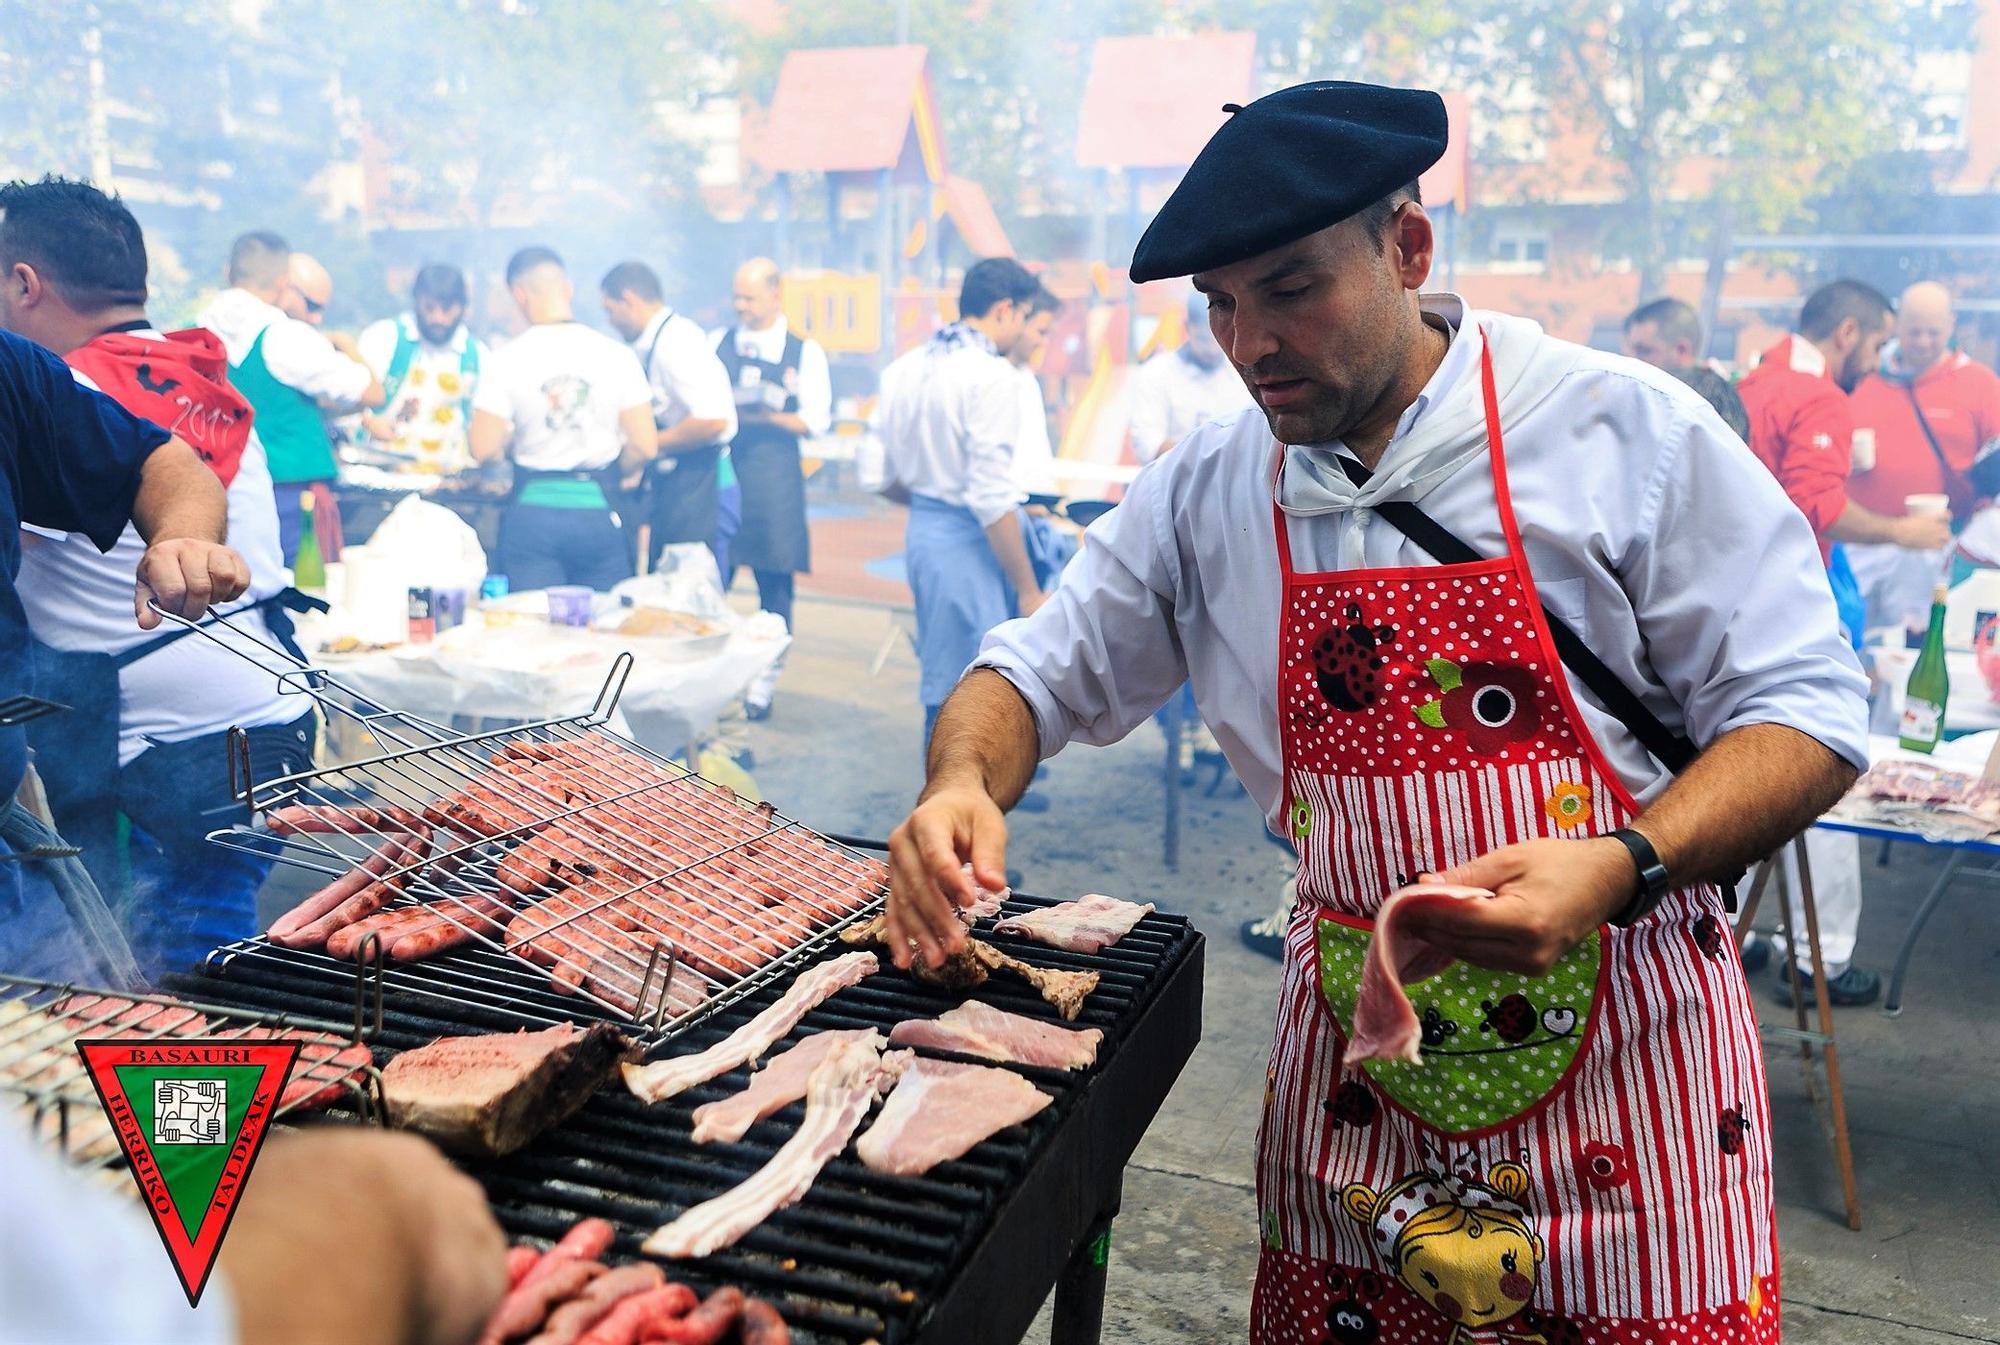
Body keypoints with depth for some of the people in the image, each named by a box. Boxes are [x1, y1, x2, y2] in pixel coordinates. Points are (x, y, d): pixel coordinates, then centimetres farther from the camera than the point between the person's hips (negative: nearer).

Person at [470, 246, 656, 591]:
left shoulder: (506, 360, -7)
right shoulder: (616, 355, -4)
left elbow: (483, 450, -10)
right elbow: (643, 448, -4)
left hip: (534, 508, -1)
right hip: (599, 510, 1)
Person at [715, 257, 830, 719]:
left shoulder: (805, 352, 3)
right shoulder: (717, 344, 11)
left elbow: (815, 420, -5)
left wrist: (765, 416, -16)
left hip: (773, 476, -2)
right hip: (718, 469, 2)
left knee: (774, 582, 3)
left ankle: (763, 685, 14)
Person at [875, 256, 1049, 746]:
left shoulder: (903, 368, 8)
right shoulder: (993, 375, -16)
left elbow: (893, 478, 14)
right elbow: (992, 498, -21)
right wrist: (1029, 591, -15)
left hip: (920, 528, 9)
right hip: (968, 539, -9)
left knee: (945, 677, 21)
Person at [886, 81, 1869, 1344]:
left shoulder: (1627, 430, -11)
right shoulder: (1206, 491, 0)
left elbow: (1806, 709, -9)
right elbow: (1044, 671, 6)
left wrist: (1620, 868, -26)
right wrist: (966, 786, -17)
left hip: (1623, 1049, -2)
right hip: (1353, 1046, 3)